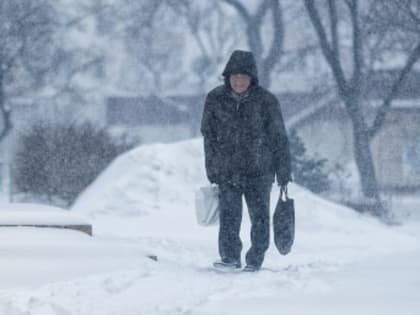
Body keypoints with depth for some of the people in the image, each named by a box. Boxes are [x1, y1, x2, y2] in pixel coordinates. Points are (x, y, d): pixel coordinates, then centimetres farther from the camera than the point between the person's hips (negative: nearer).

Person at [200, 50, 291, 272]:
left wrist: (283, 173, 1)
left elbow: (279, 138, 1)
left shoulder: (266, 101, -4)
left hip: (259, 171, -1)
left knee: (259, 216, 3)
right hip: (227, 171, 1)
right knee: (229, 216, -6)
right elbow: (209, 135, 9)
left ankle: (255, 260, 13)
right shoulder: (215, 99, 1)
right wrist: (212, 170, 6)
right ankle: (230, 258, -2)